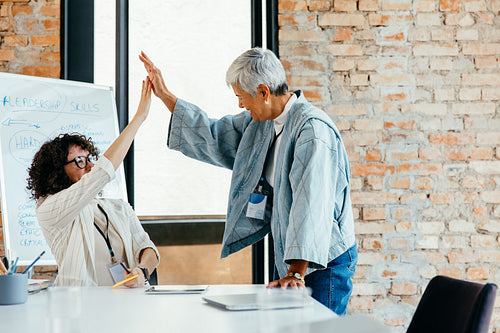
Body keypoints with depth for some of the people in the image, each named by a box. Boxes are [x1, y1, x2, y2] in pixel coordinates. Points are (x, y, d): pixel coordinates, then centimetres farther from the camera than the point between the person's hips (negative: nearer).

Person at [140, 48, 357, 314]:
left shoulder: (313, 129, -22)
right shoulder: (261, 123, 8)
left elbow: (312, 203, -31)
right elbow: (214, 136, 23)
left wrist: (297, 272, -37)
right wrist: (165, 96, 20)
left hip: (323, 261, -9)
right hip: (287, 254, 9)